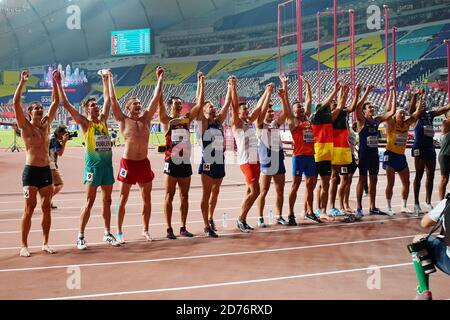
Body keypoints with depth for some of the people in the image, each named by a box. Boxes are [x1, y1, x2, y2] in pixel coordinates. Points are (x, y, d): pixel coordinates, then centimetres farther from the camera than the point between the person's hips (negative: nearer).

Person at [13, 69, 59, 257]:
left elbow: (55, 102, 13)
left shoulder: (46, 125, 11)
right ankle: (24, 246, 2)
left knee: (46, 208, 7)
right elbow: (16, 103, -12)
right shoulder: (25, 126, -1)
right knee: (29, 209, -4)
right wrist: (22, 82, -15)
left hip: (46, 171, 5)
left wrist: (55, 82, 9)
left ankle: (45, 243, 15)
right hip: (31, 171, -5)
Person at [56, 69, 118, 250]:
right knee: (90, 201, -5)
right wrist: (58, 84, -10)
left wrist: (105, 80, 24)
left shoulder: (103, 120, 13)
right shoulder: (84, 123, -2)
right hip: (93, 165, -6)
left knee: (107, 201, 10)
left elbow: (108, 99, 21)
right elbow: (66, 104, -8)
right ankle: (81, 237, 1)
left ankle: (107, 234, 19)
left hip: (107, 164, 6)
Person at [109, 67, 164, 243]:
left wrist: (160, 79, 9)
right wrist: (110, 80, 0)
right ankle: (119, 232, 9)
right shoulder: (123, 120, 0)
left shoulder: (146, 118, 9)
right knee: (123, 199, 1)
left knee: (147, 198, 8)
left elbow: (156, 97, 8)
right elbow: (113, 99, -4)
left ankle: (145, 230, 20)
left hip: (144, 162, 4)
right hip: (128, 162, -4)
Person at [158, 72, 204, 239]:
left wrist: (201, 83, 0)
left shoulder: (187, 118, 11)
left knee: (184, 196, 9)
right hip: (172, 162, -5)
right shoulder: (166, 120, -1)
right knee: (169, 196, -1)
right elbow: (160, 103, -14)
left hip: (185, 161, 5)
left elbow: (200, 103, 5)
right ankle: (169, 229, 2)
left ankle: (183, 228, 16)